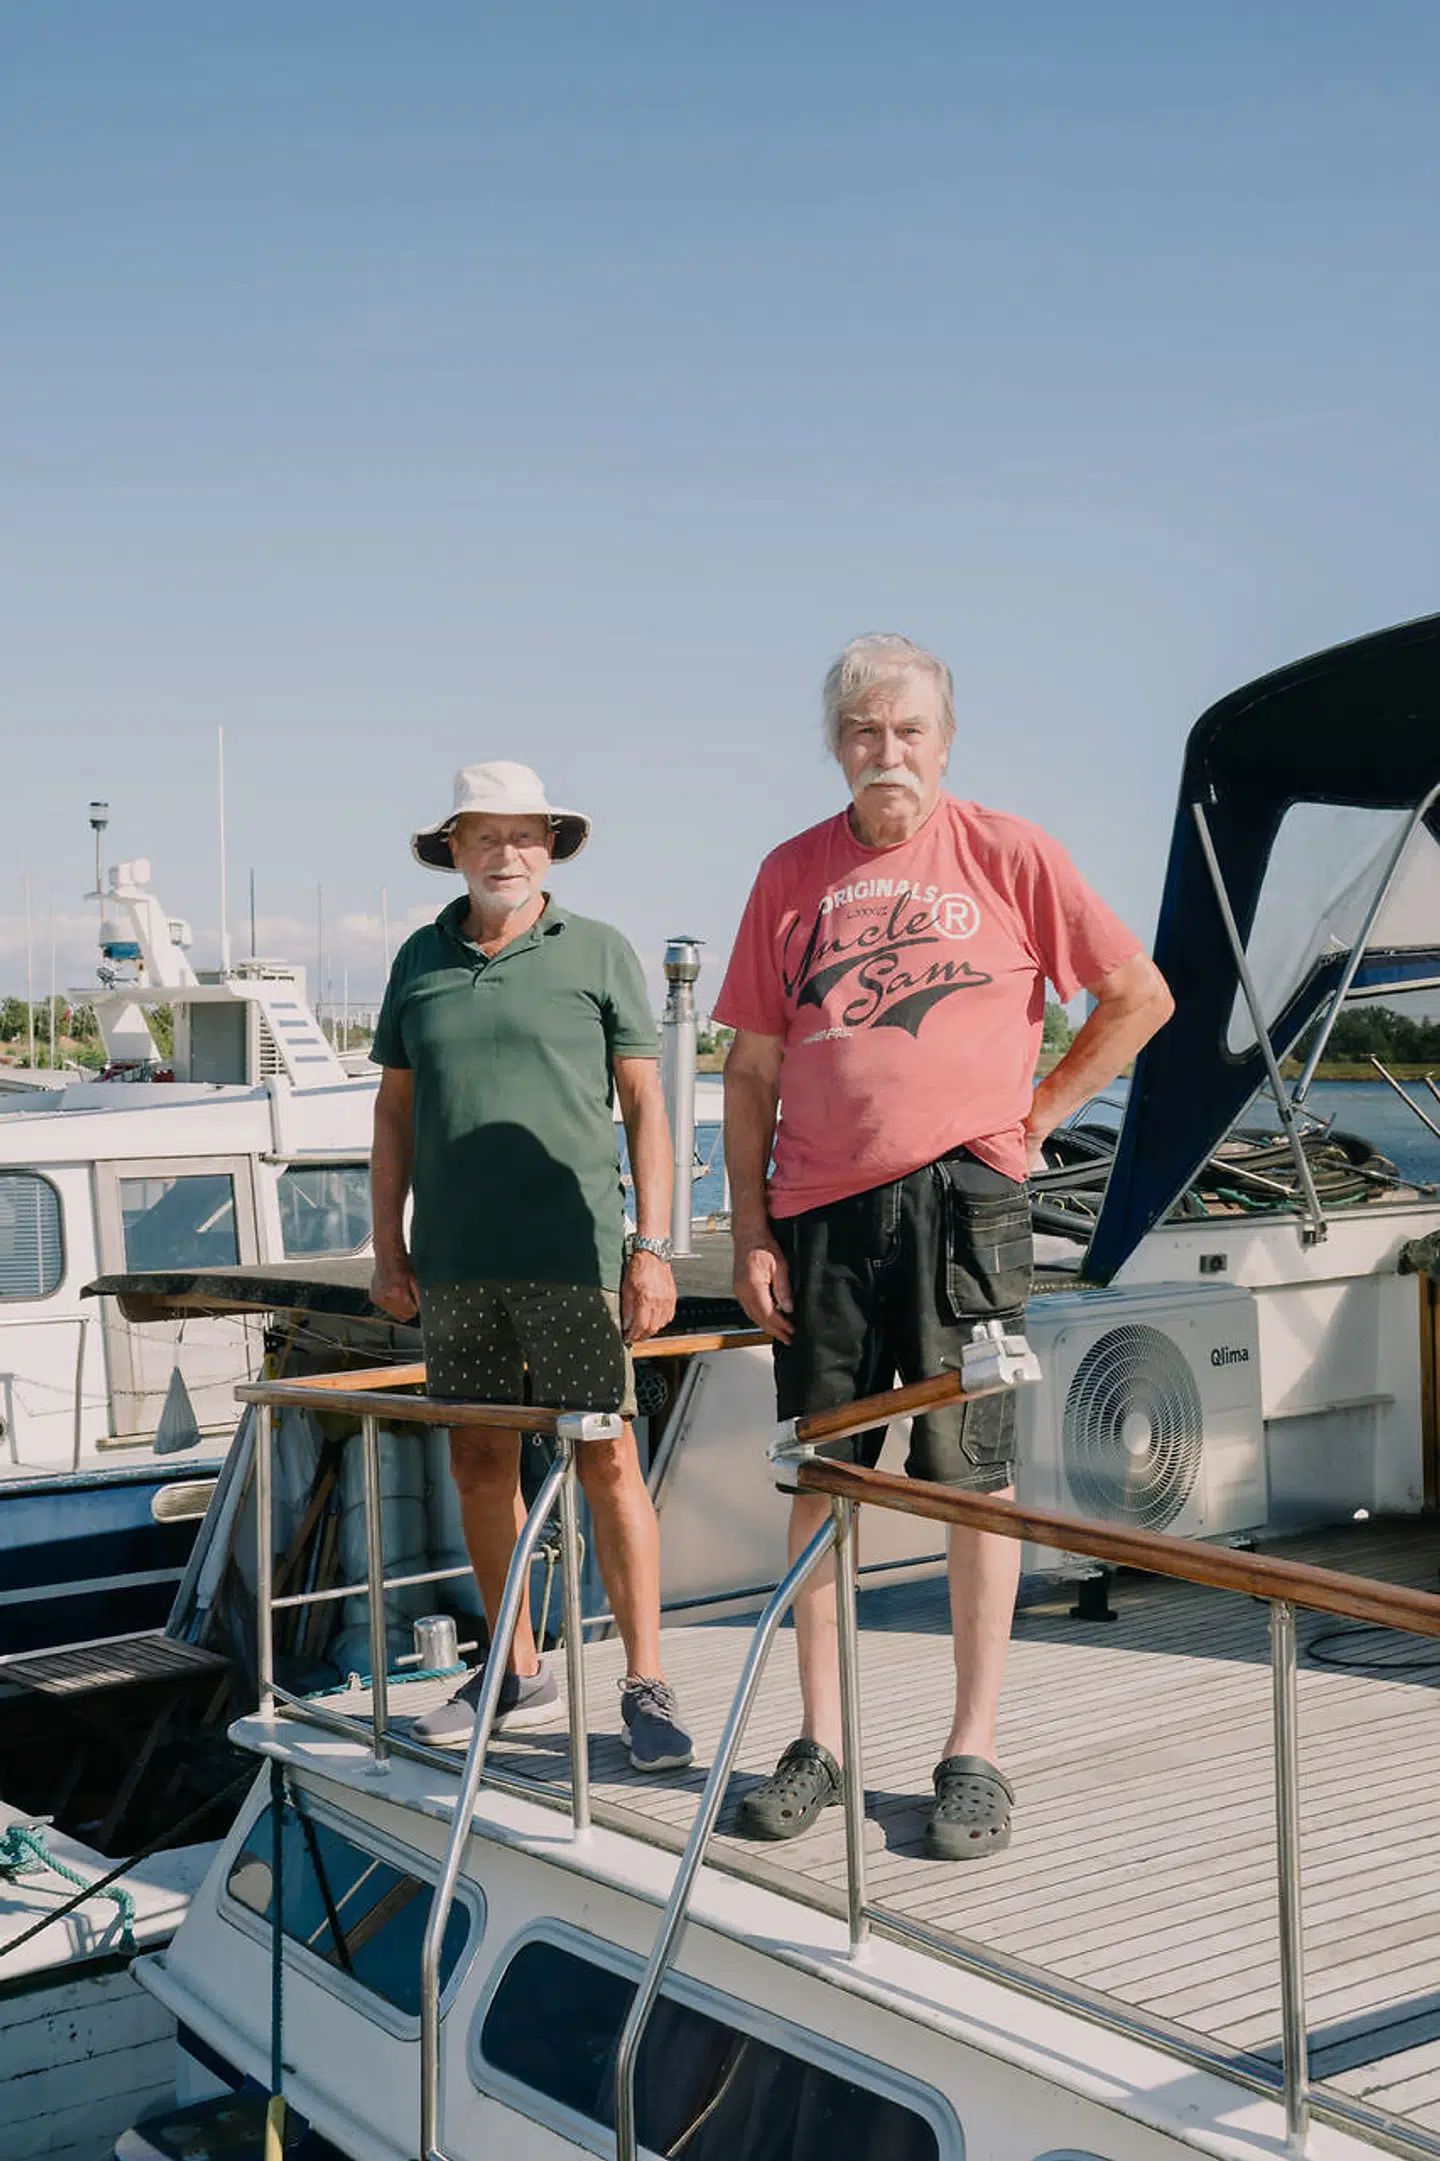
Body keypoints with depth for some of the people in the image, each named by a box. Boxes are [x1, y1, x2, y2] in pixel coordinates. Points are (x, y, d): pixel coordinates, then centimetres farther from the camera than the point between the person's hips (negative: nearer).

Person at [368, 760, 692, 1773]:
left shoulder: (600, 952, 4)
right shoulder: (421, 959, 12)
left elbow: (645, 1108, 1)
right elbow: (395, 1112, 17)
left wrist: (652, 1248, -6)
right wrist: (389, 1249, 10)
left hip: (571, 1258, -4)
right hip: (453, 1265, 4)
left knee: (606, 1459, -5)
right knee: (480, 1462, 9)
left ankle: (646, 1685, 2)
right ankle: (518, 1674, 22)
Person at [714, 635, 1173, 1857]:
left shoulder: (1007, 854, 2)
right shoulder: (793, 874, 9)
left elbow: (1140, 997, 7)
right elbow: (753, 1070, 9)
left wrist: (1037, 1115, 2)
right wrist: (752, 1232, 3)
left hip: (961, 1200, -3)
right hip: (821, 1211, 3)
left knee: (972, 1475, 1)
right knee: (820, 1479, 8)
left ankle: (974, 1754, 11)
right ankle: (820, 1743, 19)